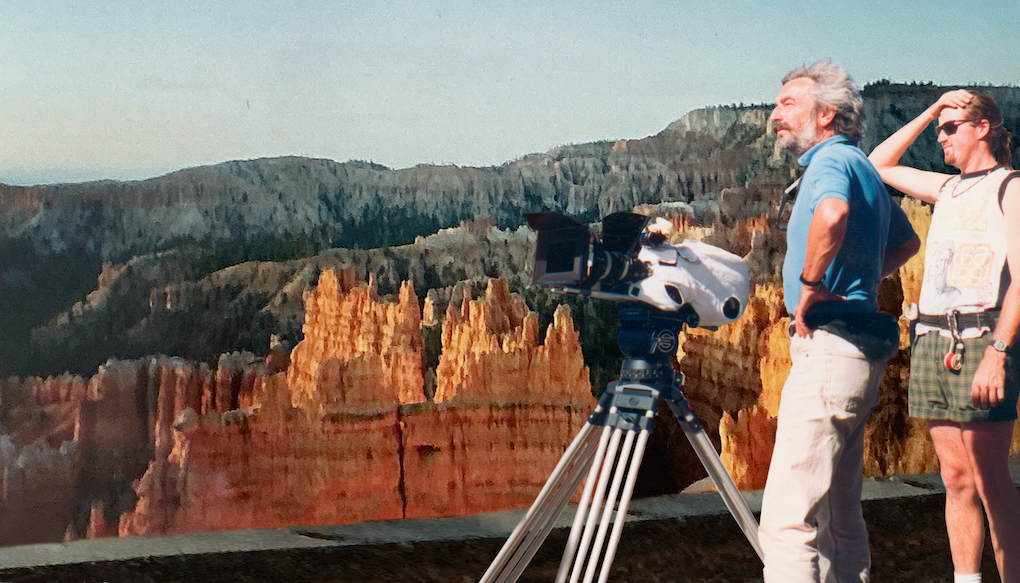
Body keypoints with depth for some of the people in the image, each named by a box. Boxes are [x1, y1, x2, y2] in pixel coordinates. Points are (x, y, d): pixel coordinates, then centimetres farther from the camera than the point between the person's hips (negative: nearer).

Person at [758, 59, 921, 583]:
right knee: (840, 517, 14)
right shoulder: (864, 168, 20)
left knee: (788, 522, -14)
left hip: (827, 346, -11)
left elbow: (833, 214, -35)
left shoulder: (832, 160, -11)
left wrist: (810, 284, -21)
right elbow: (907, 242, 34)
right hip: (860, 352, 11)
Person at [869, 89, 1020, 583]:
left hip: (979, 339, -7)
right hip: (931, 339, 7)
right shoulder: (947, 189, 18)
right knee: (956, 479, 7)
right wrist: (930, 111, 20)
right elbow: (878, 164, 29)